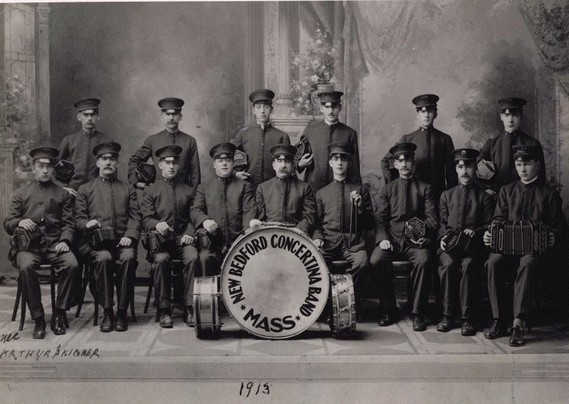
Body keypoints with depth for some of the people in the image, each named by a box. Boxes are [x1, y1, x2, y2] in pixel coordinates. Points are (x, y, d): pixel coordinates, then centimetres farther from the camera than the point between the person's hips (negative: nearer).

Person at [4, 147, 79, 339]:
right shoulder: (21, 193, 17)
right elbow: (7, 224, 13)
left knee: (71, 264, -30)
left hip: (55, 244, 1)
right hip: (28, 245, 0)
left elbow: (68, 223, 11)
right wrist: (19, 223, -11)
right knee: (26, 266, -34)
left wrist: (65, 240, -9)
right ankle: (38, 319, -21)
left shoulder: (63, 194, 18)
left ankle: (58, 315, -15)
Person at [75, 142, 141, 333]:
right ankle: (107, 312, -23)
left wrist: (130, 236, -8)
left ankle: (122, 312, -23)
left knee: (128, 258, -33)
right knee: (103, 258, -35)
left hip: (122, 241, 1)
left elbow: (135, 217, 11)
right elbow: (78, 218, 11)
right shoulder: (85, 189, 18)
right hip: (96, 242, -1)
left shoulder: (128, 189, 21)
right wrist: (87, 224, -13)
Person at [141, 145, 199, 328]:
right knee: (161, 259, -33)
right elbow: (145, 219, 3)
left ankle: (190, 307, -24)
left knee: (193, 257, -31)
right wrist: (157, 224, -20)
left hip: (182, 239, 1)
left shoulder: (188, 190, 17)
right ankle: (164, 310, -22)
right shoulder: (151, 191, 12)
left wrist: (189, 233, -7)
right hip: (160, 239, -1)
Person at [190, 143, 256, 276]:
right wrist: (205, 220, -16)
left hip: (238, 241, -1)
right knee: (205, 258, -29)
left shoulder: (244, 186, 16)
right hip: (213, 241, 1)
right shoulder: (203, 188, 21)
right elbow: (195, 210, 8)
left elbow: (249, 212, 4)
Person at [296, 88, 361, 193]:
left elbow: (355, 170, 5)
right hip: (313, 187, 1)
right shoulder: (310, 129, 6)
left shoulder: (349, 133, 3)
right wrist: (300, 164, -5)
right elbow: (298, 156, 16)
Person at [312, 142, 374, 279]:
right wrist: (317, 237, -4)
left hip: (354, 243, -1)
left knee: (361, 262, -33)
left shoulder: (361, 190, 16)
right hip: (328, 243, 1)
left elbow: (370, 225, 13)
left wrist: (360, 207, -4)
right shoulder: (321, 193, 19)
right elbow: (317, 223, 17)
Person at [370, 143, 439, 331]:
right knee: (375, 260, -29)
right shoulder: (387, 189, 16)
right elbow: (380, 219, 8)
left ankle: (418, 313, -21)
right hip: (391, 239, 1)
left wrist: (423, 234, -16)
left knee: (423, 261, -33)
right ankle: (387, 309, -12)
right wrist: (382, 238, -11)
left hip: (416, 240, -1)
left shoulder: (425, 188, 13)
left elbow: (432, 219, 5)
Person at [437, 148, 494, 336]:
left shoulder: (484, 197, 14)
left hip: (473, 244, -2)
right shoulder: (446, 195, 21)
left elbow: (489, 226, 9)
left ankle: (467, 318, -28)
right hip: (449, 243, 2)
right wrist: (443, 237, -2)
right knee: (448, 264, -31)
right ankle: (447, 315, -22)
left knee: (468, 265, -34)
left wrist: (475, 232, -12)